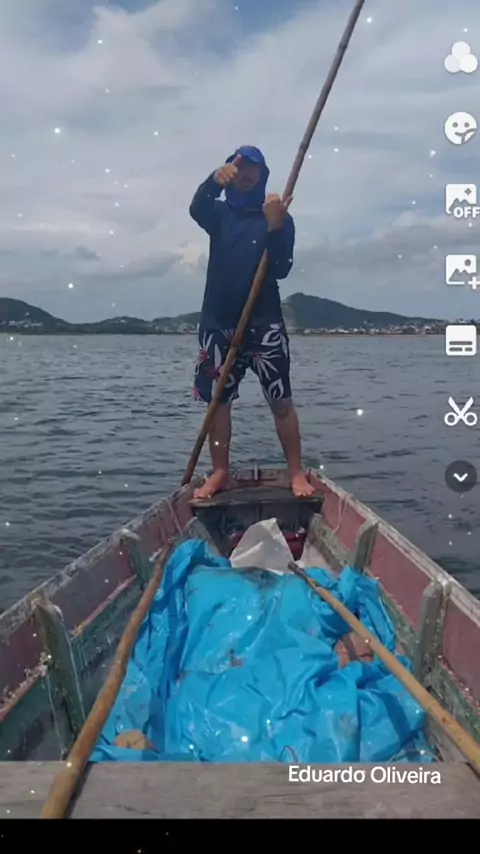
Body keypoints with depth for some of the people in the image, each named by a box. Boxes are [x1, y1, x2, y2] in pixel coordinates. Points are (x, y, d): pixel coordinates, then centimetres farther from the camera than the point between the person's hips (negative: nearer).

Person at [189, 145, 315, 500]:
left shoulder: (278, 217, 4)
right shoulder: (219, 213, 10)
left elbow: (282, 270, -8)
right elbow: (196, 208, -15)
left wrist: (274, 227, -23)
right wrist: (214, 180, -35)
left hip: (265, 323, -2)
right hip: (218, 323, 3)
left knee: (281, 400, -5)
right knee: (218, 400, 5)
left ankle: (297, 474, 1)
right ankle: (220, 473, 15)